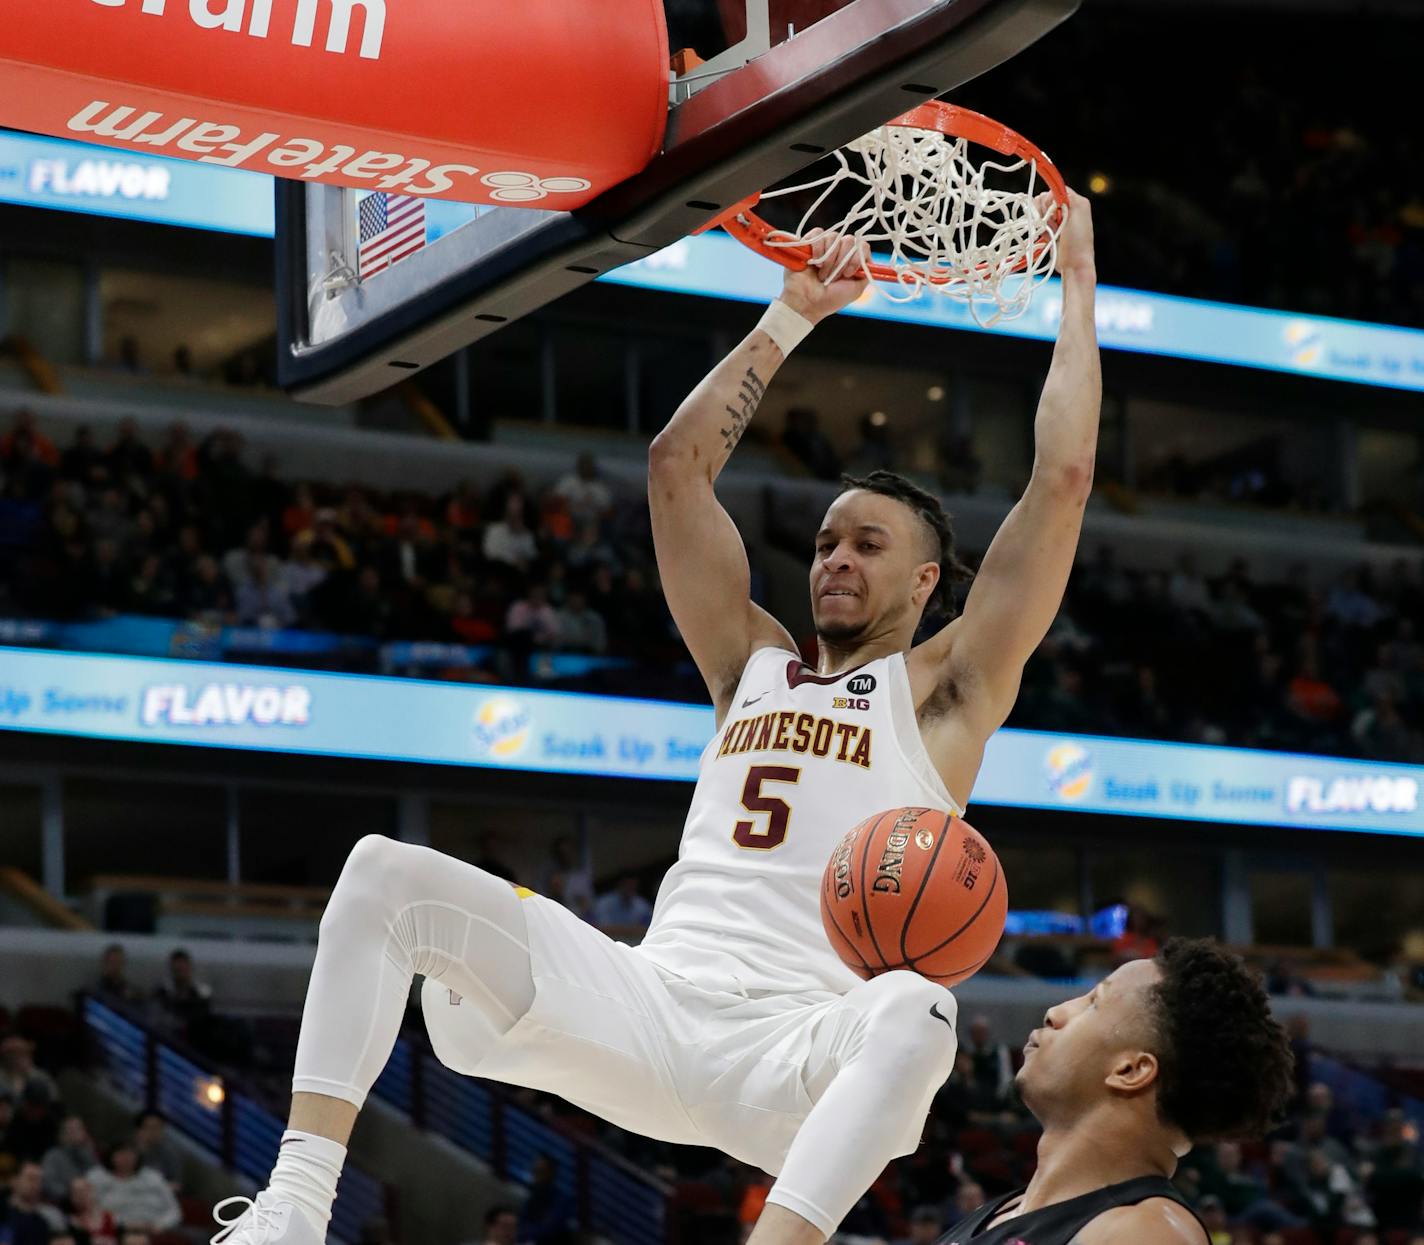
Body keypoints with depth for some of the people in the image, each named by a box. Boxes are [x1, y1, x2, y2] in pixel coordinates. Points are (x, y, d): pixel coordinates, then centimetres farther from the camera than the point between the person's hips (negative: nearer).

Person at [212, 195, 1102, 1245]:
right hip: (650, 1003, 4)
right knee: (387, 873, -12)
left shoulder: (942, 690, 12)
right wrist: (792, 318, 27)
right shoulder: (754, 662, 24)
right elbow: (679, 462, 23)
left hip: (797, 1048, -4)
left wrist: (1078, 281, 13)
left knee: (916, 1014, -41)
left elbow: (1063, 479, 7)